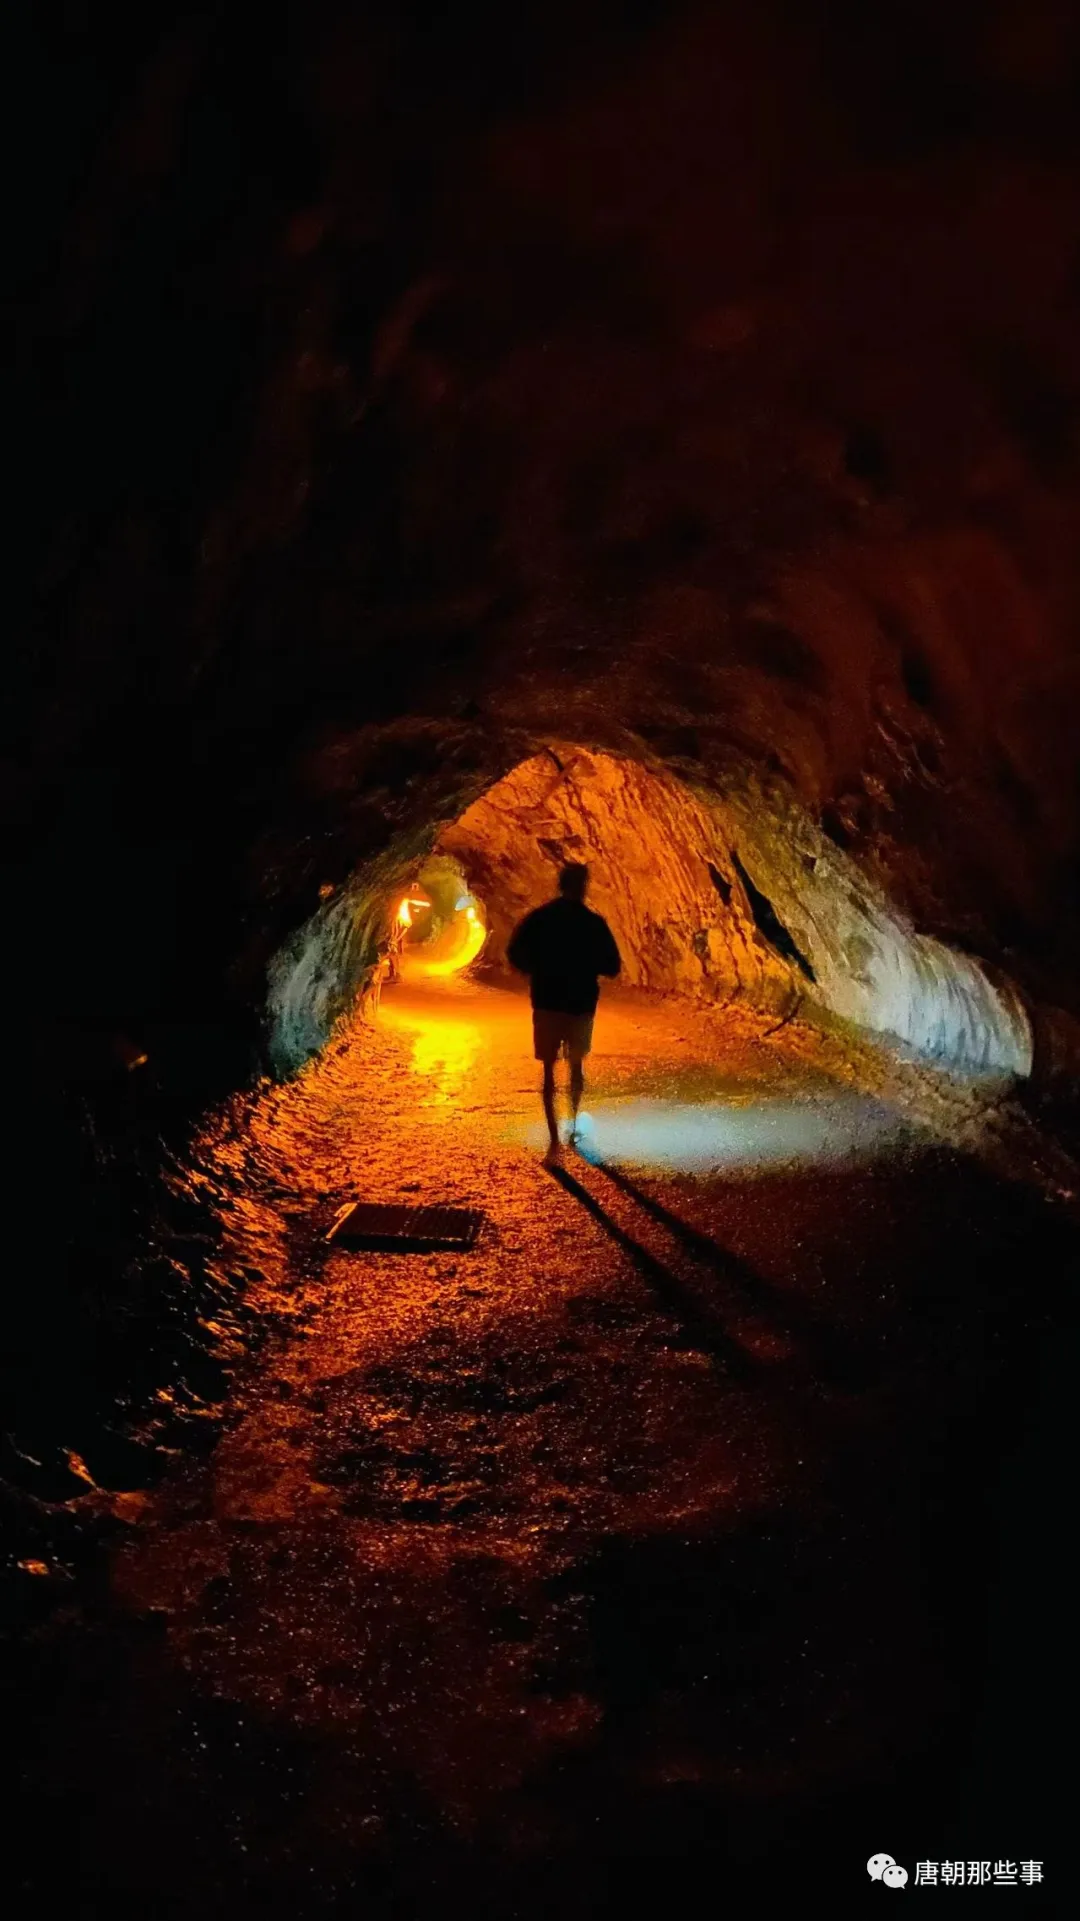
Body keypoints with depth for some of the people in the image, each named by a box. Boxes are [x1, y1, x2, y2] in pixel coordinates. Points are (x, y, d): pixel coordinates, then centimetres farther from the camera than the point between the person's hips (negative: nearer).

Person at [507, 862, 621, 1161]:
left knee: (549, 1071, 3)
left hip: (547, 1004, 0)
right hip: (581, 1005, 0)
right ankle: (573, 1127, 32)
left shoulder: (537, 919, -2)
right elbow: (612, 968, -2)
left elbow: (516, 956, -6)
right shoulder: (594, 923, -4)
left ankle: (554, 1140, -5)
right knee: (576, 1066, 20)